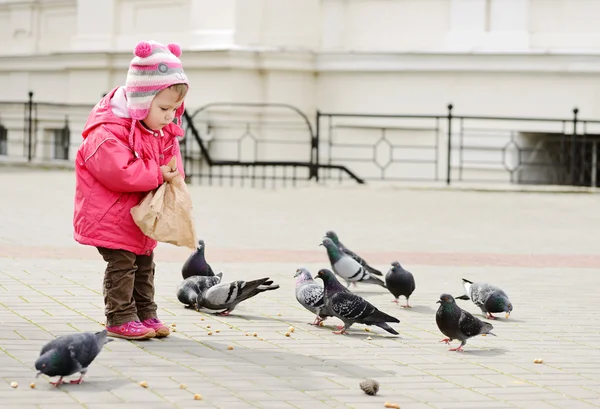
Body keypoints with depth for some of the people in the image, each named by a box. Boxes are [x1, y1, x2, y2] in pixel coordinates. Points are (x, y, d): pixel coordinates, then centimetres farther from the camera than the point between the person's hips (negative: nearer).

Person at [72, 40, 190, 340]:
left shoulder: (165, 132, 3)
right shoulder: (109, 133, -26)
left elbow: (171, 158, 14)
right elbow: (119, 172, -34)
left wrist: (174, 177, -9)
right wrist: (157, 175, -28)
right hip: (113, 216, -9)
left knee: (144, 265, 14)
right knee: (122, 264, -8)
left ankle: (145, 314, 23)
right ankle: (120, 318, -2)